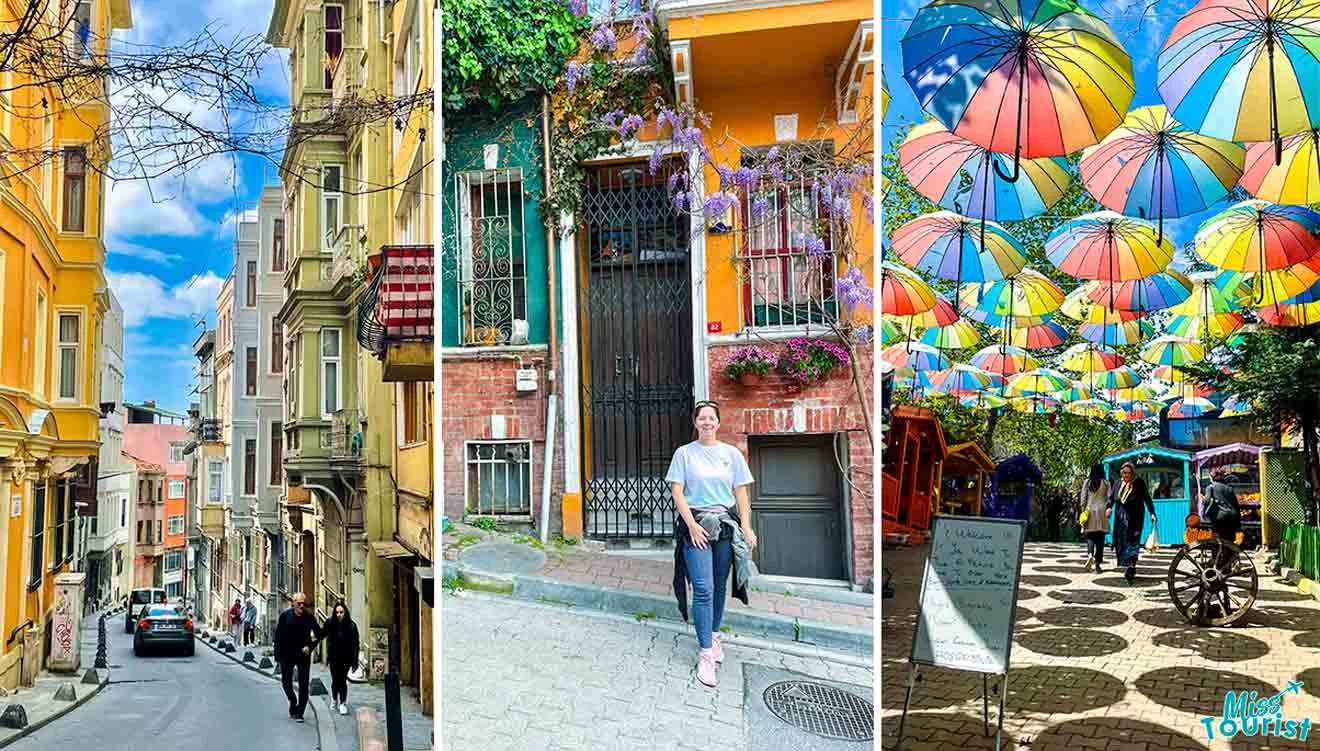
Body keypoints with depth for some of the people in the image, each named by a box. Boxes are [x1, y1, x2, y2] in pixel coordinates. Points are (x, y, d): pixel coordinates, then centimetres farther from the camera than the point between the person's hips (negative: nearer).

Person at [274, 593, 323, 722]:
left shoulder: (309, 617, -6)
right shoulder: (285, 615, -6)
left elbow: (319, 634, 2)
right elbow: (278, 635, -2)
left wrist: (310, 647, -13)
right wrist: (278, 655, -6)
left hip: (303, 654, -1)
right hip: (287, 654, 1)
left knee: (303, 685, -2)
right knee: (286, 681, 13)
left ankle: (299, 713, 6)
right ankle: (292, 701, 41)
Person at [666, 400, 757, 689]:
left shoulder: (732, 453, 9)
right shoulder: (684, 453, 3)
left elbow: (741, 492, 8)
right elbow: (677, 491, -1)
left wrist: (746, 526, 0)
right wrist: (691, 524, -11)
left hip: (726, 524, 3)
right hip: (695, 524, -3)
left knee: (719, 586, 8)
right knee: (703, 589, -10)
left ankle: (714, 635, 28)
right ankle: (706, 654, -8)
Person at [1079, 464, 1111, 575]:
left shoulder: (1087, 482, 3)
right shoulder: (1106, 483, 1)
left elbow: (1083, 497, 3)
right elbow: (1109, 498, -3)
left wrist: (1083, 510, 9)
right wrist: (1108, 509, 3)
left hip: (1090, 510, 1)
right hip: (1101, 511, -1)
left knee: (1090, 535, 7)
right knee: (1100, 537, 3)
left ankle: (1090, 554, -20)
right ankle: (1098, 562, 2)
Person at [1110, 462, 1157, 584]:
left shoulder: (1139, 483, -2)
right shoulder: (1119, 483, 9)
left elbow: (1147, 498, -3)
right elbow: (1112, 497, 7)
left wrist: (1152, 513, -11)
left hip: (1134, 518, -4)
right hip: (1121, 517, 4)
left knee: (1132, 542, -11)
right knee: (1120, 542, 3)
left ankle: (1131, 568, -17)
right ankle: (1129, 568, 16)